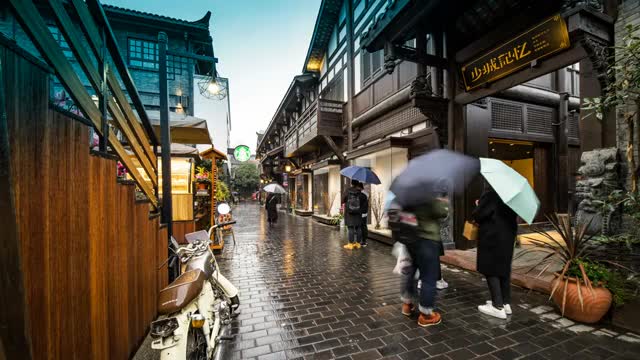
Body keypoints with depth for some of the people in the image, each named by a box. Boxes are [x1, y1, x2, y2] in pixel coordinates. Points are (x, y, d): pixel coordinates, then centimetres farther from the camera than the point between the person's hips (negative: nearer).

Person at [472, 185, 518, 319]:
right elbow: (513, 212, 18)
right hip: (508, 234, 9)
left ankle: (498, 306, 9)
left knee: (491, 269, 2)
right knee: (504, 268, 16)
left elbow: (479, 214, -19)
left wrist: (478, 206, 3)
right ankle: (506, 303, 26)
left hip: (492, 235, -8)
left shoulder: (491, 191, -19)